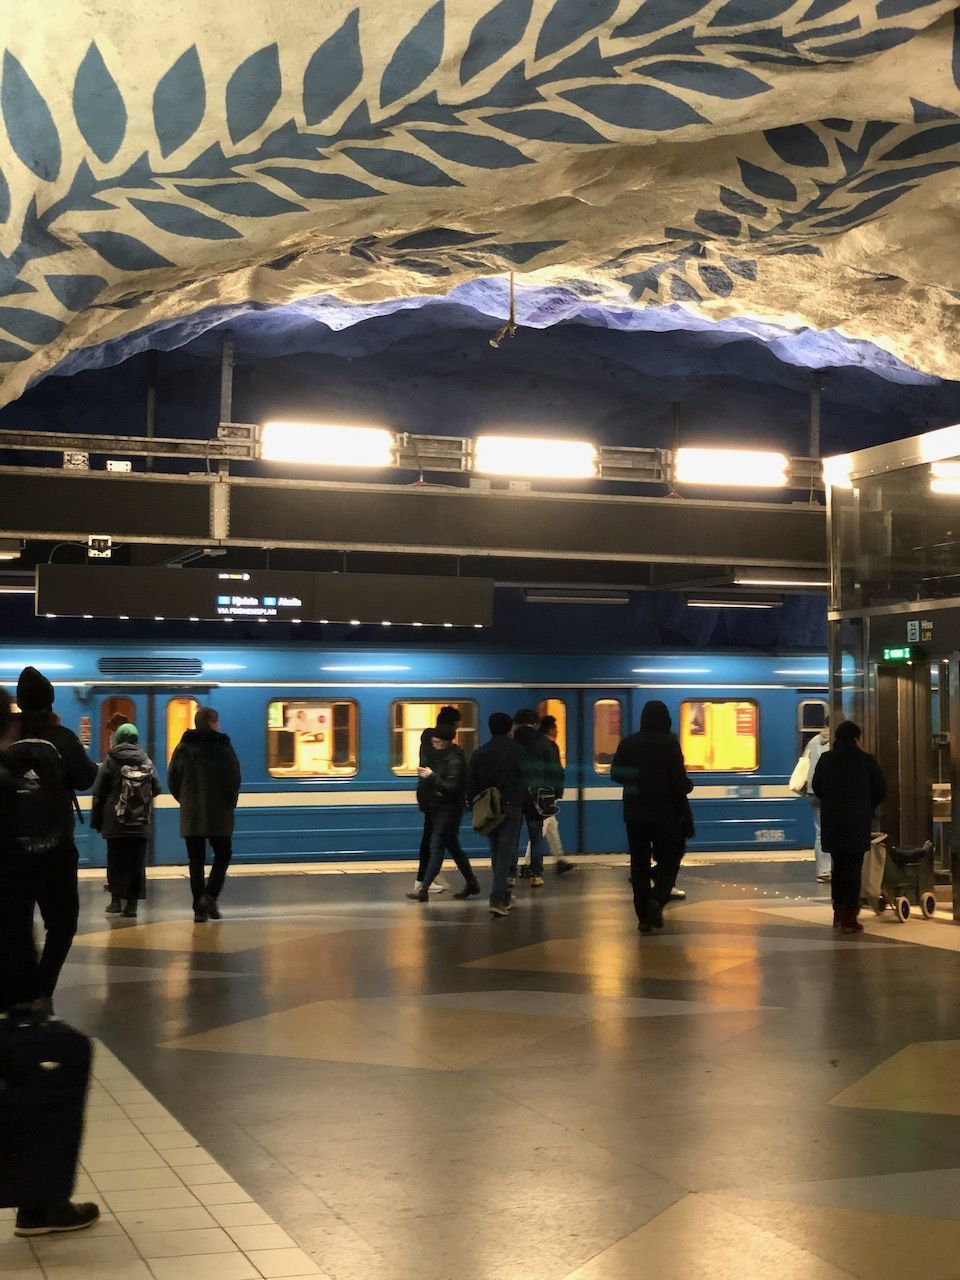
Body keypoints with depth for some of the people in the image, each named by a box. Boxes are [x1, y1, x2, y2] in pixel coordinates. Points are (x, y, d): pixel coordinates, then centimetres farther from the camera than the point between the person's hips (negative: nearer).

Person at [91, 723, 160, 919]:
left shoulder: (111, 760, -2)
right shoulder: (146, 761, 4)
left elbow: (99, 792, -3)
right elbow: (156, 789, 7)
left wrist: (96, 819, 3)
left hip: (115, 823, -1)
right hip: (141, 823, 1)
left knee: (115, 861, 7)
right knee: (136, 863, 3)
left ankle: (116, 900, 2)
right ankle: (132, 902, -1)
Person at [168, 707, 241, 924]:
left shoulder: (183, 748, 2)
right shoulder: (224, 748, -6)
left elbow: (173, 780, 2)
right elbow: (235, 781, -9)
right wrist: (230, 804, 7)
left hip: (191, 814, 2)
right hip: (219, 813, -2)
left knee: (196, 860, 7)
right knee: (222, 854, 13)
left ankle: (199, 908, 4)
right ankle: (210, 895, -6)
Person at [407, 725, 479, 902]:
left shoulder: (454, 760, -17)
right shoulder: (438, 754, 11)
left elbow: (452, 787, -24)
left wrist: (432, 776, -23)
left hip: (449, 809, -10)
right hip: (437, 808, 10)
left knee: (436, 848, -10)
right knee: (453, 847, 16)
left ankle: (423, 889, -11)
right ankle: (471, 883, 27)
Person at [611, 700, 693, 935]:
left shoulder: (628, 743, 2)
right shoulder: (669, 744, -9)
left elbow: (615, 774, 7)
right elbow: (679, 780, -12)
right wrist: (688, 786, 8)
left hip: (634, 813, 3)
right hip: (665, 813, -3)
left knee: (639, 863, 9)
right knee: (669, 860, 9)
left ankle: (643, 916, 6)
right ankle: (657, 899, -16)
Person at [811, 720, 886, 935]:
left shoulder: (825, 759, 3)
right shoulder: (866, 760, -5)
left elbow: (816, 787, 9)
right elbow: (881, 789, -1)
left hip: (832, 822, 3)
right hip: (858, 822, -3)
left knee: (838, 865, 17)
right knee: (853, 867, -2)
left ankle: (839, 913, 21)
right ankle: (849, 918, -5)